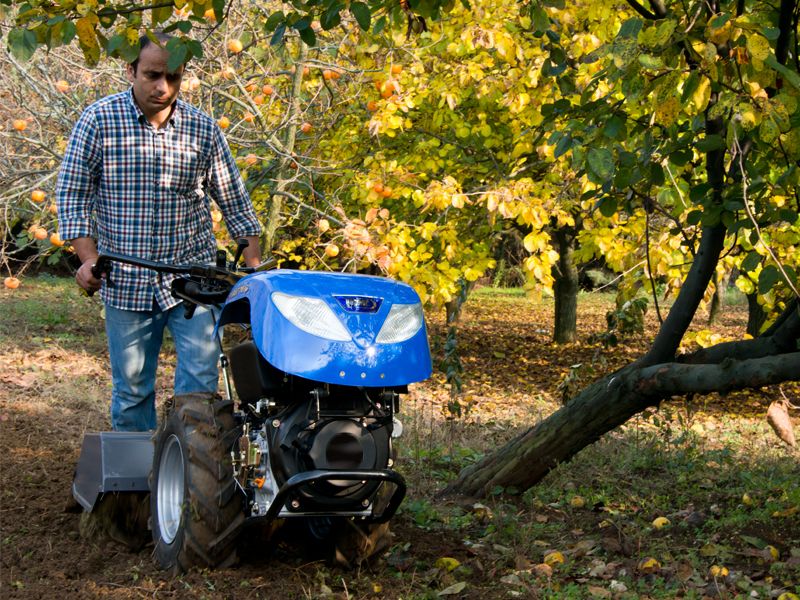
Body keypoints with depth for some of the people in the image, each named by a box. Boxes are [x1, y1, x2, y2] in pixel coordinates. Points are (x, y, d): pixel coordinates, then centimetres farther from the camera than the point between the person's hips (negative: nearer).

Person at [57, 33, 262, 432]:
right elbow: (72, 193, -2)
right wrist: (88, 259, -11)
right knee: (131, 388, 8)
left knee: (201, 378, -3)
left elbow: (233, 201, 8)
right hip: (126, 281, -1)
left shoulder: (203, 129, 2)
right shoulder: (98, 121, -5)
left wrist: (254, 265, 3)